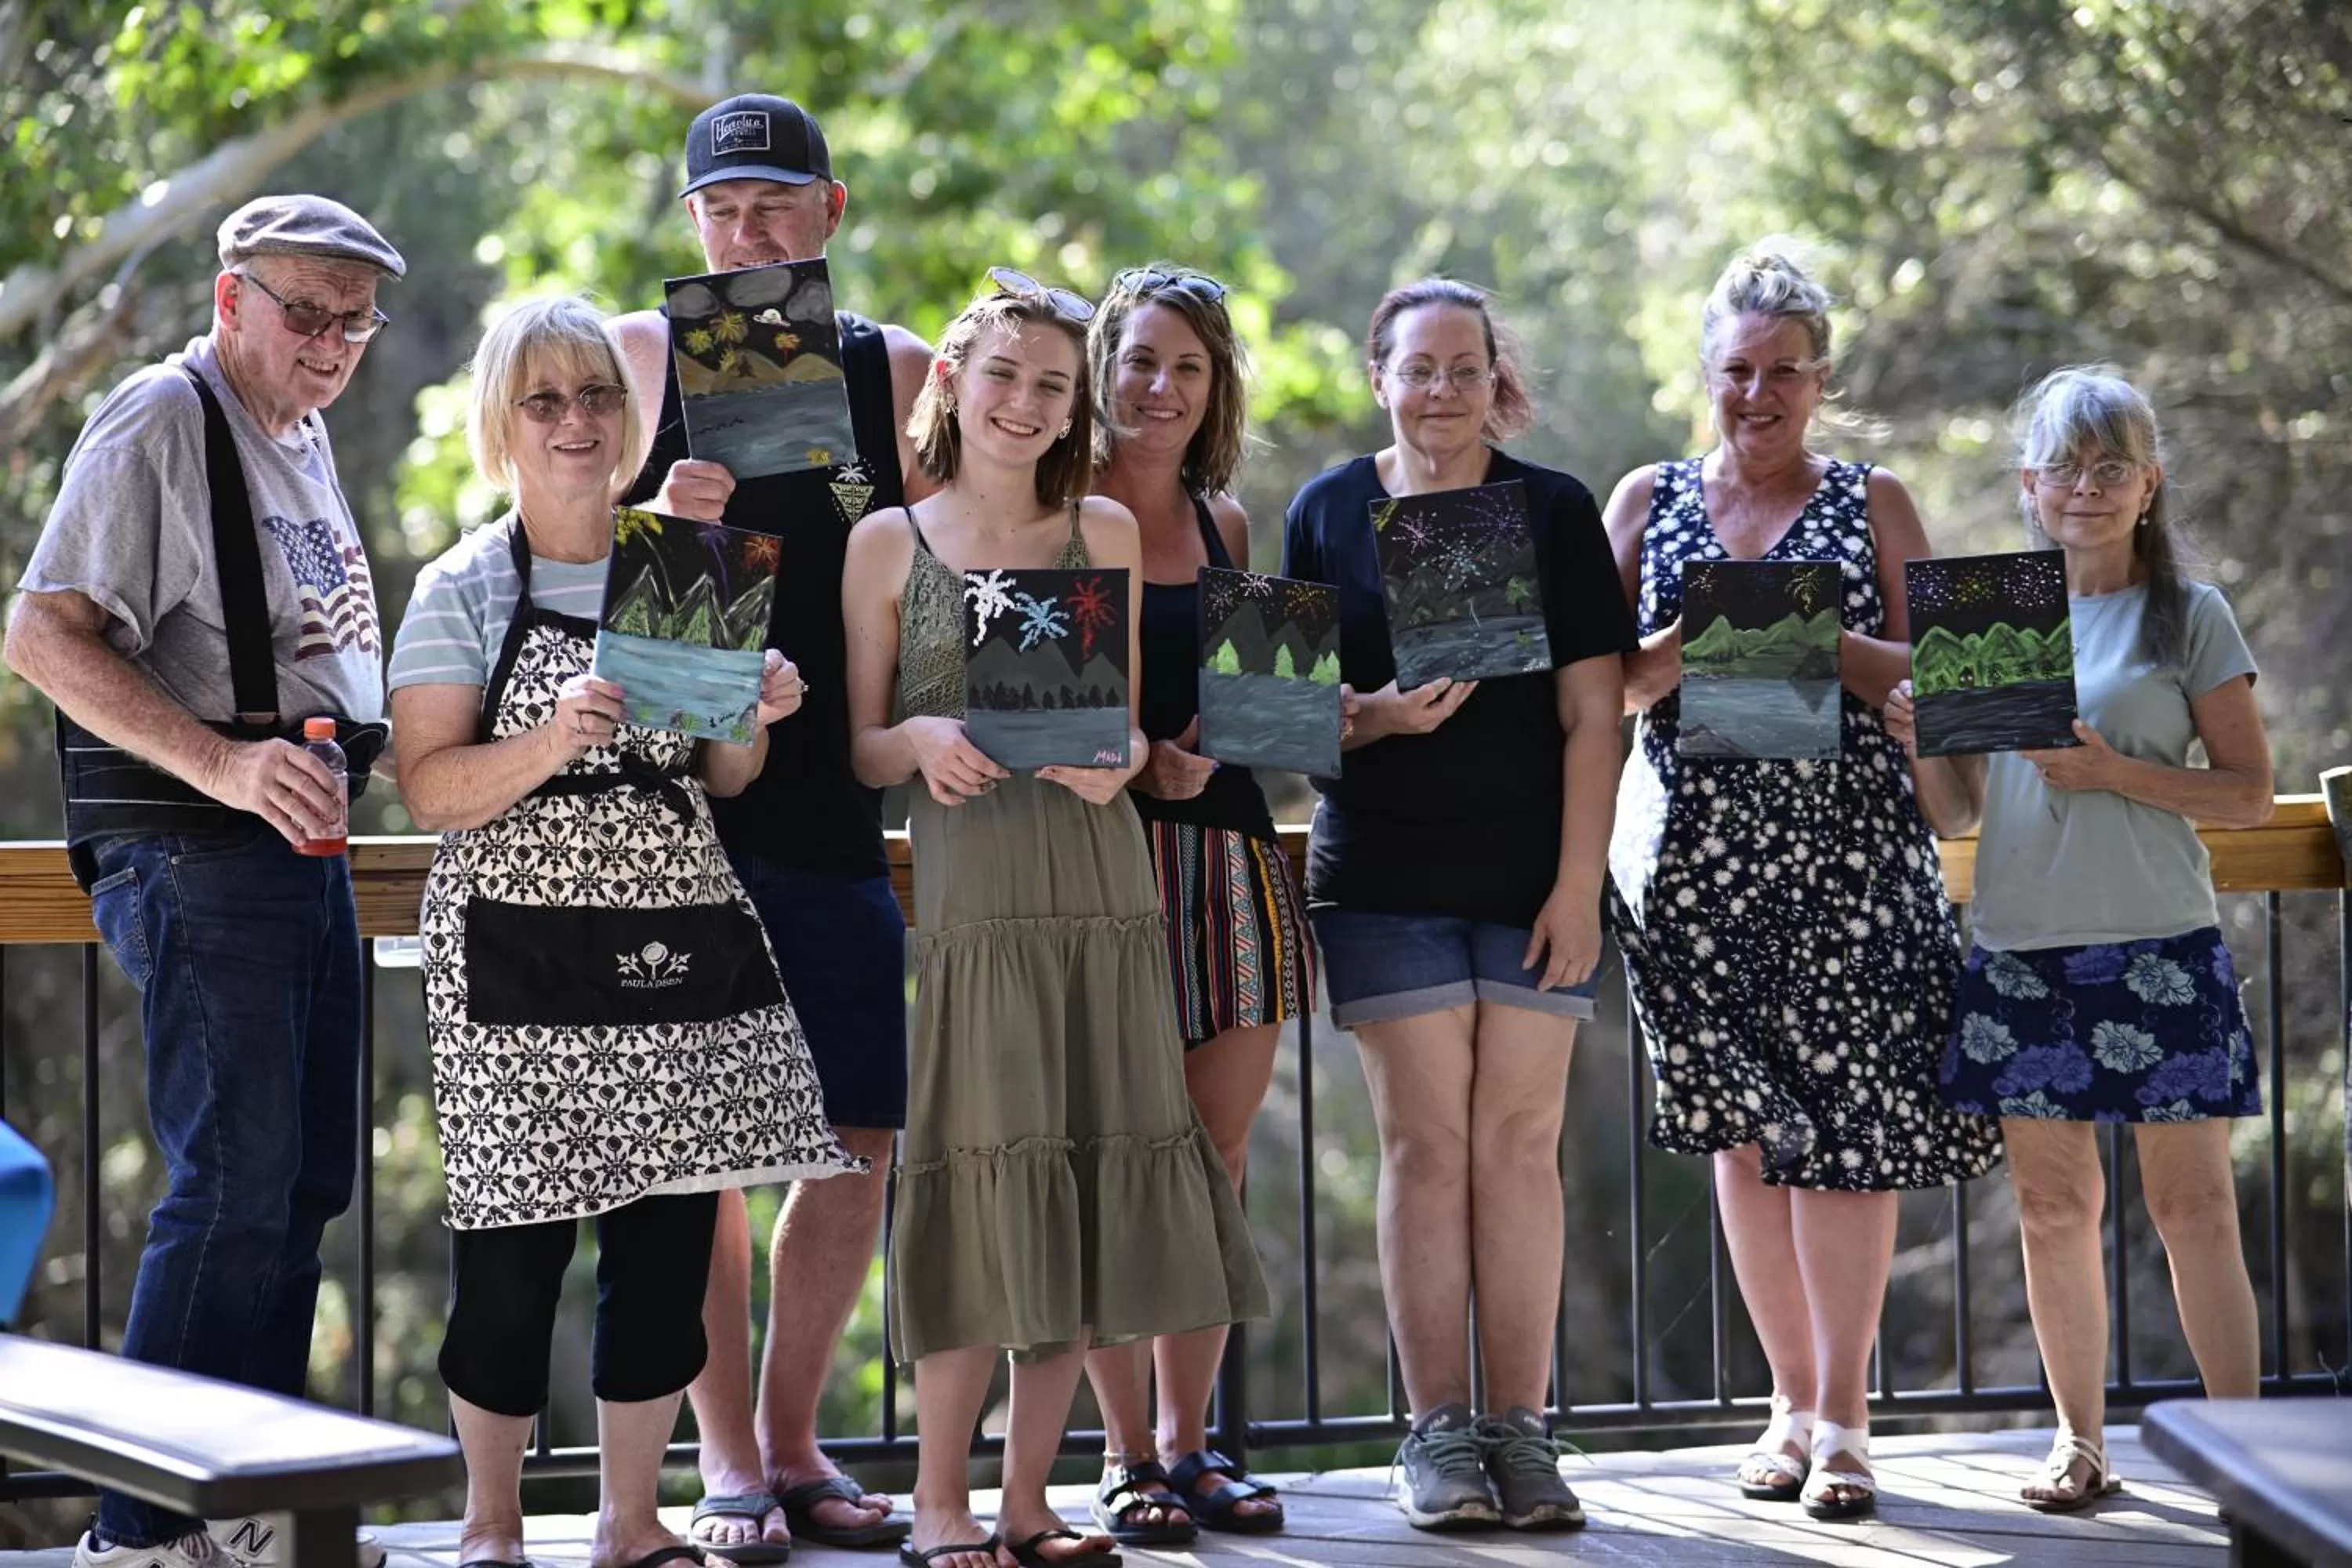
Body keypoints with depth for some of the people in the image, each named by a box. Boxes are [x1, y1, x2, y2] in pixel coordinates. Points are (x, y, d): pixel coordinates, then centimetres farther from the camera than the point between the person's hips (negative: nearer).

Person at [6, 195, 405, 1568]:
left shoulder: (305, 436, 18)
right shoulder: (161, 421, -10)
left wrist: (350, 749, 15)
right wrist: (223, 766, -26)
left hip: (303, 844, 9)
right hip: (197, 852, -9)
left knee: (306, 1184, 11)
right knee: (236, 1185, -12)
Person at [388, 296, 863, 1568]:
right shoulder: (463, 590, 0)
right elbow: (429, 790, -8)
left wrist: (754, 720, -3)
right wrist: (548, 746, -23)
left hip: (683, 940, 4)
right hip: (522, 954, -4)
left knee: (670, 1236, 5)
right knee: (515, 1247, -2)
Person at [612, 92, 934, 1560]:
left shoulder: (895, 370, 9)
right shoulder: (643, 355, 4)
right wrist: (663, 530, -16)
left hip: (835, 815, 3)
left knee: (860, 1140, 3)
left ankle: (793, 1439, 18)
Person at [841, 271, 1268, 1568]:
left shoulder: (1106, 529, 12)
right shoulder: (889, 544, 6)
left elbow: (1134, 721, 11)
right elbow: (857, 748, 4)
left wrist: (1111, 762, -10)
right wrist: (921, 743, -16)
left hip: (1101, 889, 3)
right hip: (968, 896, -3)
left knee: (1092, 1184, 2)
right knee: (985, 1181, -7)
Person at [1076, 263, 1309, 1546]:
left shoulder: (1224, 523, 16)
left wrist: (1219, 746, 0)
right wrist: (1133, 757, -17)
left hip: (1227, 843, 5)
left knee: (1217, 1161, 5)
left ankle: (1187, 1444, 13)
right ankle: (1127, 1455, 1)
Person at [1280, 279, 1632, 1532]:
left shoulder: (1554, 510, 5)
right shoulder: (1327, 513, 6)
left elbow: (1592, 711, 1)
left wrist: (1578, 883, -6)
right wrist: (1378, 713, -16)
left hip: (1531, 877, 0)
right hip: (1383, 879, 0)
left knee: (1521, 1145, 0)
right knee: (1426, 1145, -2)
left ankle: (1520, 1431, 4)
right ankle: (1437, 1435, 3)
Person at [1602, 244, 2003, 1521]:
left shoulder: (1872, 503, 8)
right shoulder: (1648, 502, 11)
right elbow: (1602, 684, 6)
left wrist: (1817, 642, -14)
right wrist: (1687, 647, -13)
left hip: (1849, 840, -2)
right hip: (1698, 843, 2)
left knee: (1846, 1120, -8)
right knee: (1742, 1125, 4)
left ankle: (1843, 1414, -2)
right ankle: (1793, 1398, 14)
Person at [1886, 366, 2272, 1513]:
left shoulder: (2189, 616, 2)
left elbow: (2249, 793, -1)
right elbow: (1955, 816, 14)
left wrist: (2116, 772, -13)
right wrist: (1921, 747, -6)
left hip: (2158, 944, -3)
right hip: (2019, 944, 3)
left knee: (2191, 1200, -1)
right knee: (2052, 1201, 6)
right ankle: (2079, 1438, 16)